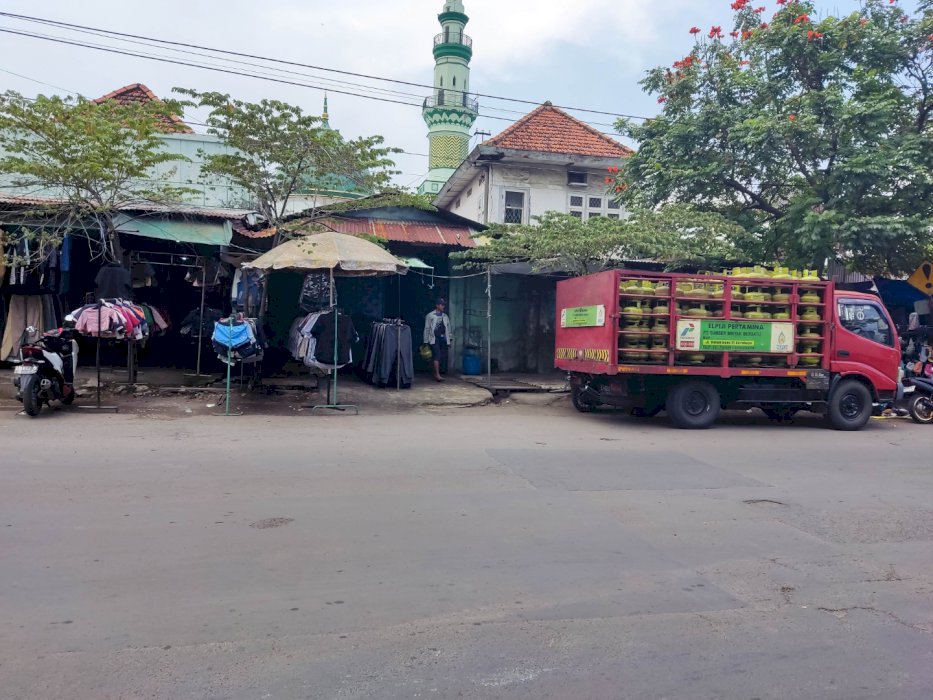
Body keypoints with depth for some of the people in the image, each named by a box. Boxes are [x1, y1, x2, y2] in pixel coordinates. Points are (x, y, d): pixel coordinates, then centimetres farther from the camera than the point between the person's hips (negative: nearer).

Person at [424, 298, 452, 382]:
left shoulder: (445, 317, 17)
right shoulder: (430, 316, 4)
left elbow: (448, 329, 18)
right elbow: (427, 329, 4)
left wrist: (450, 340, 11)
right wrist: (426, 341, 0)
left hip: (443, 339, 5)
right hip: (434, 339, -5)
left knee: (442, 357, 2)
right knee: (437, 356, -14)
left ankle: (436, 373, 14)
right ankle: (437, 375, -17)